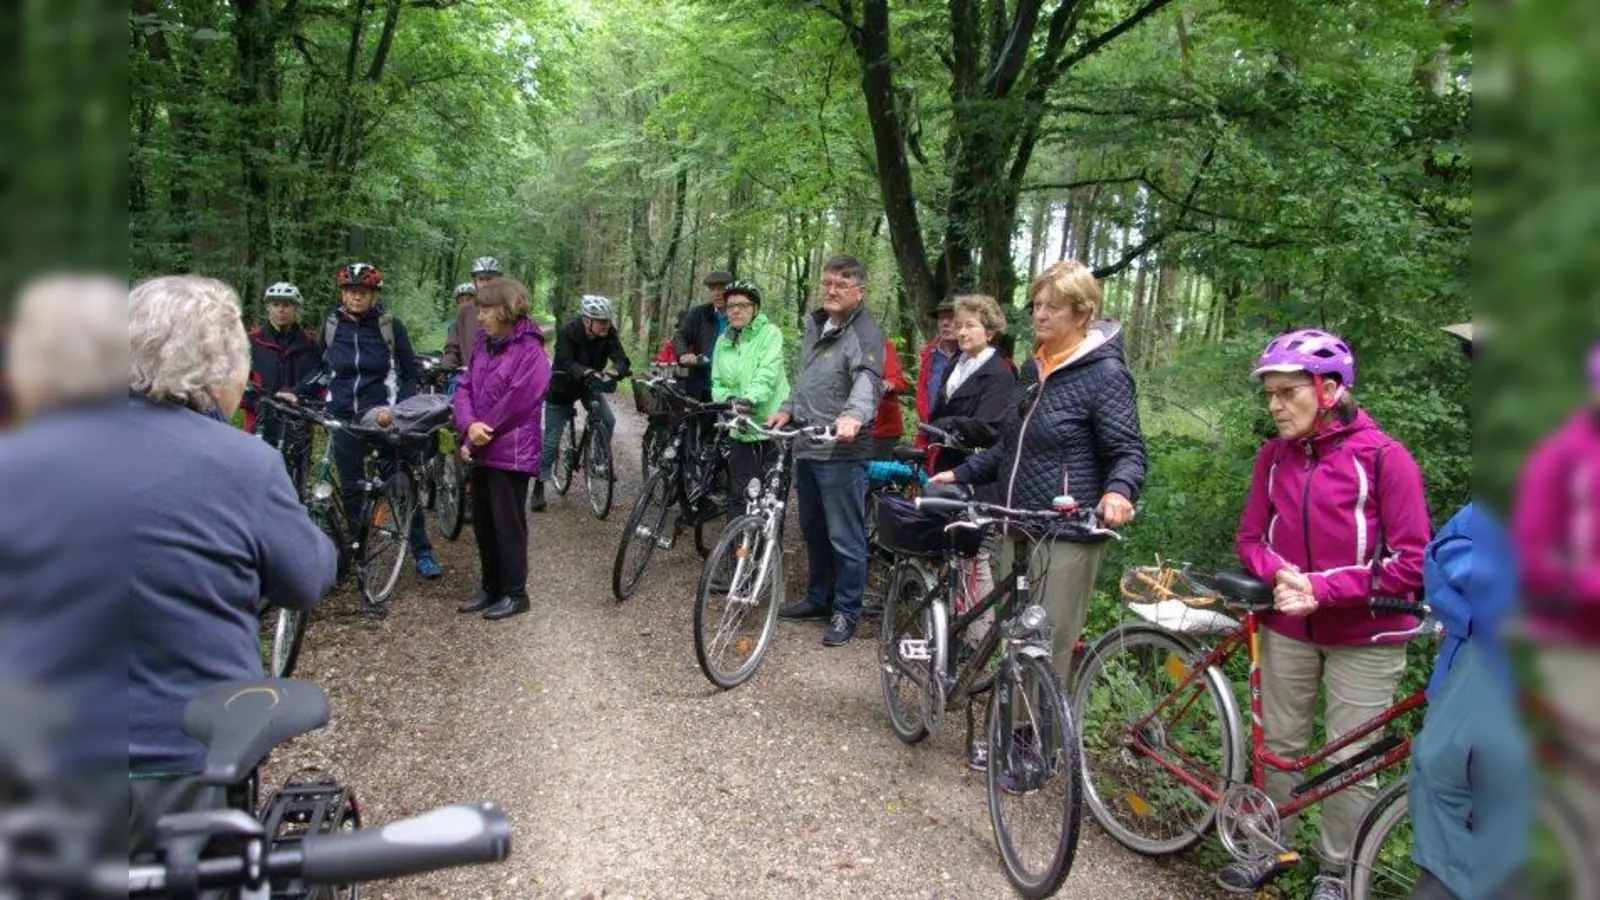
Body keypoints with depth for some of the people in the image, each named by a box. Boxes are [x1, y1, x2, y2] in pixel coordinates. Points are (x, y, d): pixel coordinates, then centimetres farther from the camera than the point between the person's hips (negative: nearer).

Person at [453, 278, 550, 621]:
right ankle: (490, 587, 28)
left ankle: (515, 593, 12)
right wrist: (469, 425, -13)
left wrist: (479, 438, -12)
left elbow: (515, 404, -18)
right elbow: (465, 387, 7)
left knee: (508, 525, 0)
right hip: (483, 452, 8)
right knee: (483, 524, 15)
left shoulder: (530, 352, -13)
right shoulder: (484, 345, 11)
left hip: (511, 453, -8)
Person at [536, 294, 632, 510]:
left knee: (608, 421, -17)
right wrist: (589, 372, -58)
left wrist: (613, 374, -50)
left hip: (589, 386, 4)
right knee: (551, 440, -3)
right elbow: (565, 363, -40)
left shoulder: (608, 334, -19)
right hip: (562, 389, -4)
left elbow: (621, 359, -27)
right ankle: (539, 487, 8)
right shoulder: (567, 331, -29)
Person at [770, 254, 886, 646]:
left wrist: (853, 414, -50)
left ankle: (846, 612, 12)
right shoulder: (815, 325, 14)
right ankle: (818, 598, 34)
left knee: (845, 538, -1)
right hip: (806, 447, 9)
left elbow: (868, 379, -32)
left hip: (842, 453, -9)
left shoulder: (864, 334, -14)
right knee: (813, 531, 19)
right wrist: (788, 408, 12)